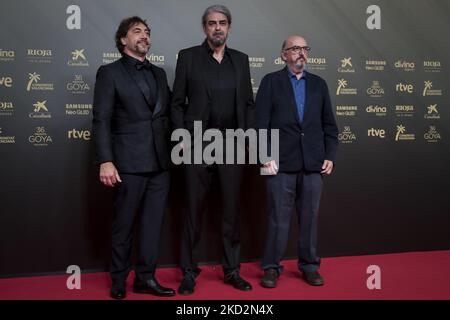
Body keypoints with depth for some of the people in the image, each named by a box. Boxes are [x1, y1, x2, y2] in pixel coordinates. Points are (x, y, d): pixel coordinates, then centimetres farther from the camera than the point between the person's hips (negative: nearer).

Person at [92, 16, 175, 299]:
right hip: (129, 162, -4)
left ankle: (146, 277, 20)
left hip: (160, 162, 5)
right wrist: (106, 161, -15)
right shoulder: (109, 72, 0)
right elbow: (101, 120, -8)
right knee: (124, 225, 6)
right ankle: (119, 280, 21)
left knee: (154, 222, 8)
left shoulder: (159, 73, 15)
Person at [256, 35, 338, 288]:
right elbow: (261, 123, -2)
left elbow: (329, 124, 13)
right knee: (278, 218, 2)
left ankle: (309, 265, 21)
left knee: (310, 217, 8)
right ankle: (272, 267, 14)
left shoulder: (319, 84, 14)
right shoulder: (271, 82, 4)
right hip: (282, 163, -3)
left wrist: (330, 157, 5)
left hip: (313, 164, 3)